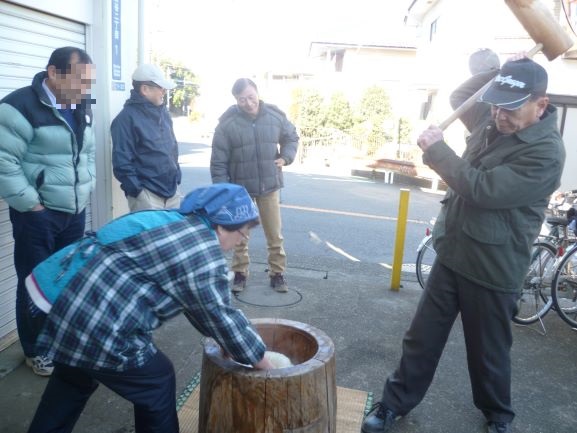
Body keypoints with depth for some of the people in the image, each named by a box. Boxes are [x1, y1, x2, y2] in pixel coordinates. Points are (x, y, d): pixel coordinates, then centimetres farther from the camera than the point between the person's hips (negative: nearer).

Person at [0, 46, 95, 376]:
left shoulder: (81, 108, 9)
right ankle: (36, 350, 25)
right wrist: (32, 205, -16)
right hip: (37, 215, -6)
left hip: (75, 212, 7)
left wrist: (87, 190, 11)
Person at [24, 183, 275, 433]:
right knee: (157, 382, 10)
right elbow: (221, 316, -9)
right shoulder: (203, 253, -16)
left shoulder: (176, 222, 13)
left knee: (73, 381, 31)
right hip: (99, 327, -10)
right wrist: (263, 364, 5)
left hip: (68, 303, 10)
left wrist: (227, 341, 26)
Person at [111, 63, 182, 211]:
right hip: (147, 194, -7)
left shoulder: (163, 113, 13)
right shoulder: (127, 118, -11)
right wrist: (136, 189, -16)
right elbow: (122, 161, -15)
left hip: (171, 189, 8)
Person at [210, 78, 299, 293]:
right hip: (240, 187, -1)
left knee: (275, 234, 8)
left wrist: (285, 157, -2)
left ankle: (277, 273, 22)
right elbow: (218, 160, -8)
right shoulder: (227, 122, -11)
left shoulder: (275, 115, -3)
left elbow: (291, 138, 16)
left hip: (269, 185, 2)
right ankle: (240, 273, 24)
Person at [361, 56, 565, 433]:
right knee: (421, 338, 13)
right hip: (452, 255, 6)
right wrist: (496, 70, 2)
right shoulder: (492, 123, 3)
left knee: (489, 351, 14)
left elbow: (483, 189, -28)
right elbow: (459, 97, 21)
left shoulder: (546, 152, -20)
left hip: (493, 270, -6)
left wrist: (436, 149, -20)